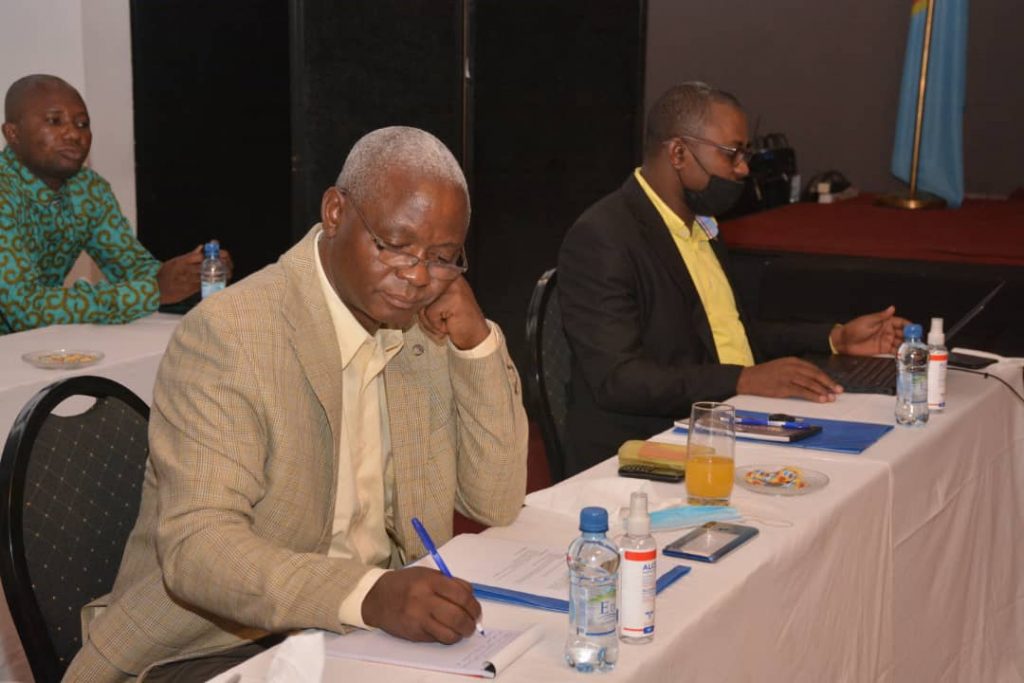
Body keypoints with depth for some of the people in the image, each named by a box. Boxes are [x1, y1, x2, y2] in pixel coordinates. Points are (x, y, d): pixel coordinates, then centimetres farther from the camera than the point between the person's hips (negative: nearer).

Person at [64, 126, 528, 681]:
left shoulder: (427, 326, 5)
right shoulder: (226, 334, -15)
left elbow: (496, 503, 5)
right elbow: (194, 547, -24)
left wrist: (476, 343, -7)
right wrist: (370, 593, -38)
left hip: (378, 624, 7)